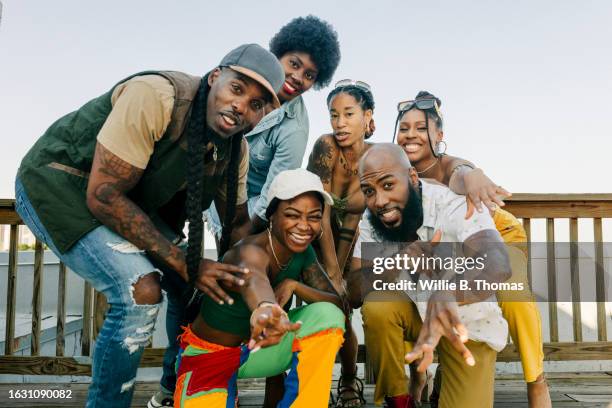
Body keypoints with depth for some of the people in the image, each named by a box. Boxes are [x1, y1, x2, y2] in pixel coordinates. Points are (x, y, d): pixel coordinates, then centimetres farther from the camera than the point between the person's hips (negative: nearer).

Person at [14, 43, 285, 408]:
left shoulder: (236, 150, -7)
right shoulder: (155, 96, -30)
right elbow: (103, 195, -30)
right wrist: (184, 264, -27)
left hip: (129, 198, 8)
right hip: (59, 183, -7)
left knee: (193, 284, 7)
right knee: (141, 291, -25)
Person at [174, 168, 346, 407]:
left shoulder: (303, 253, -9)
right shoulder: (250, 252, -31)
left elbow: (338, 303, -11)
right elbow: (252, 278, -56)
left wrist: (294, 285, -30)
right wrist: (266, 307, -81)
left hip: (252, 348, 6)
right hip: (207, 358, -5)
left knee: (328, 315, -18)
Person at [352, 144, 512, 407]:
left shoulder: (454, 203, -26)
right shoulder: (370, 220, -12)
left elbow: (498, 264, -43)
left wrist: (446, 294, -65)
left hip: (468, 324, -2)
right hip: (413, 309, 2)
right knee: (376, 306, -28)